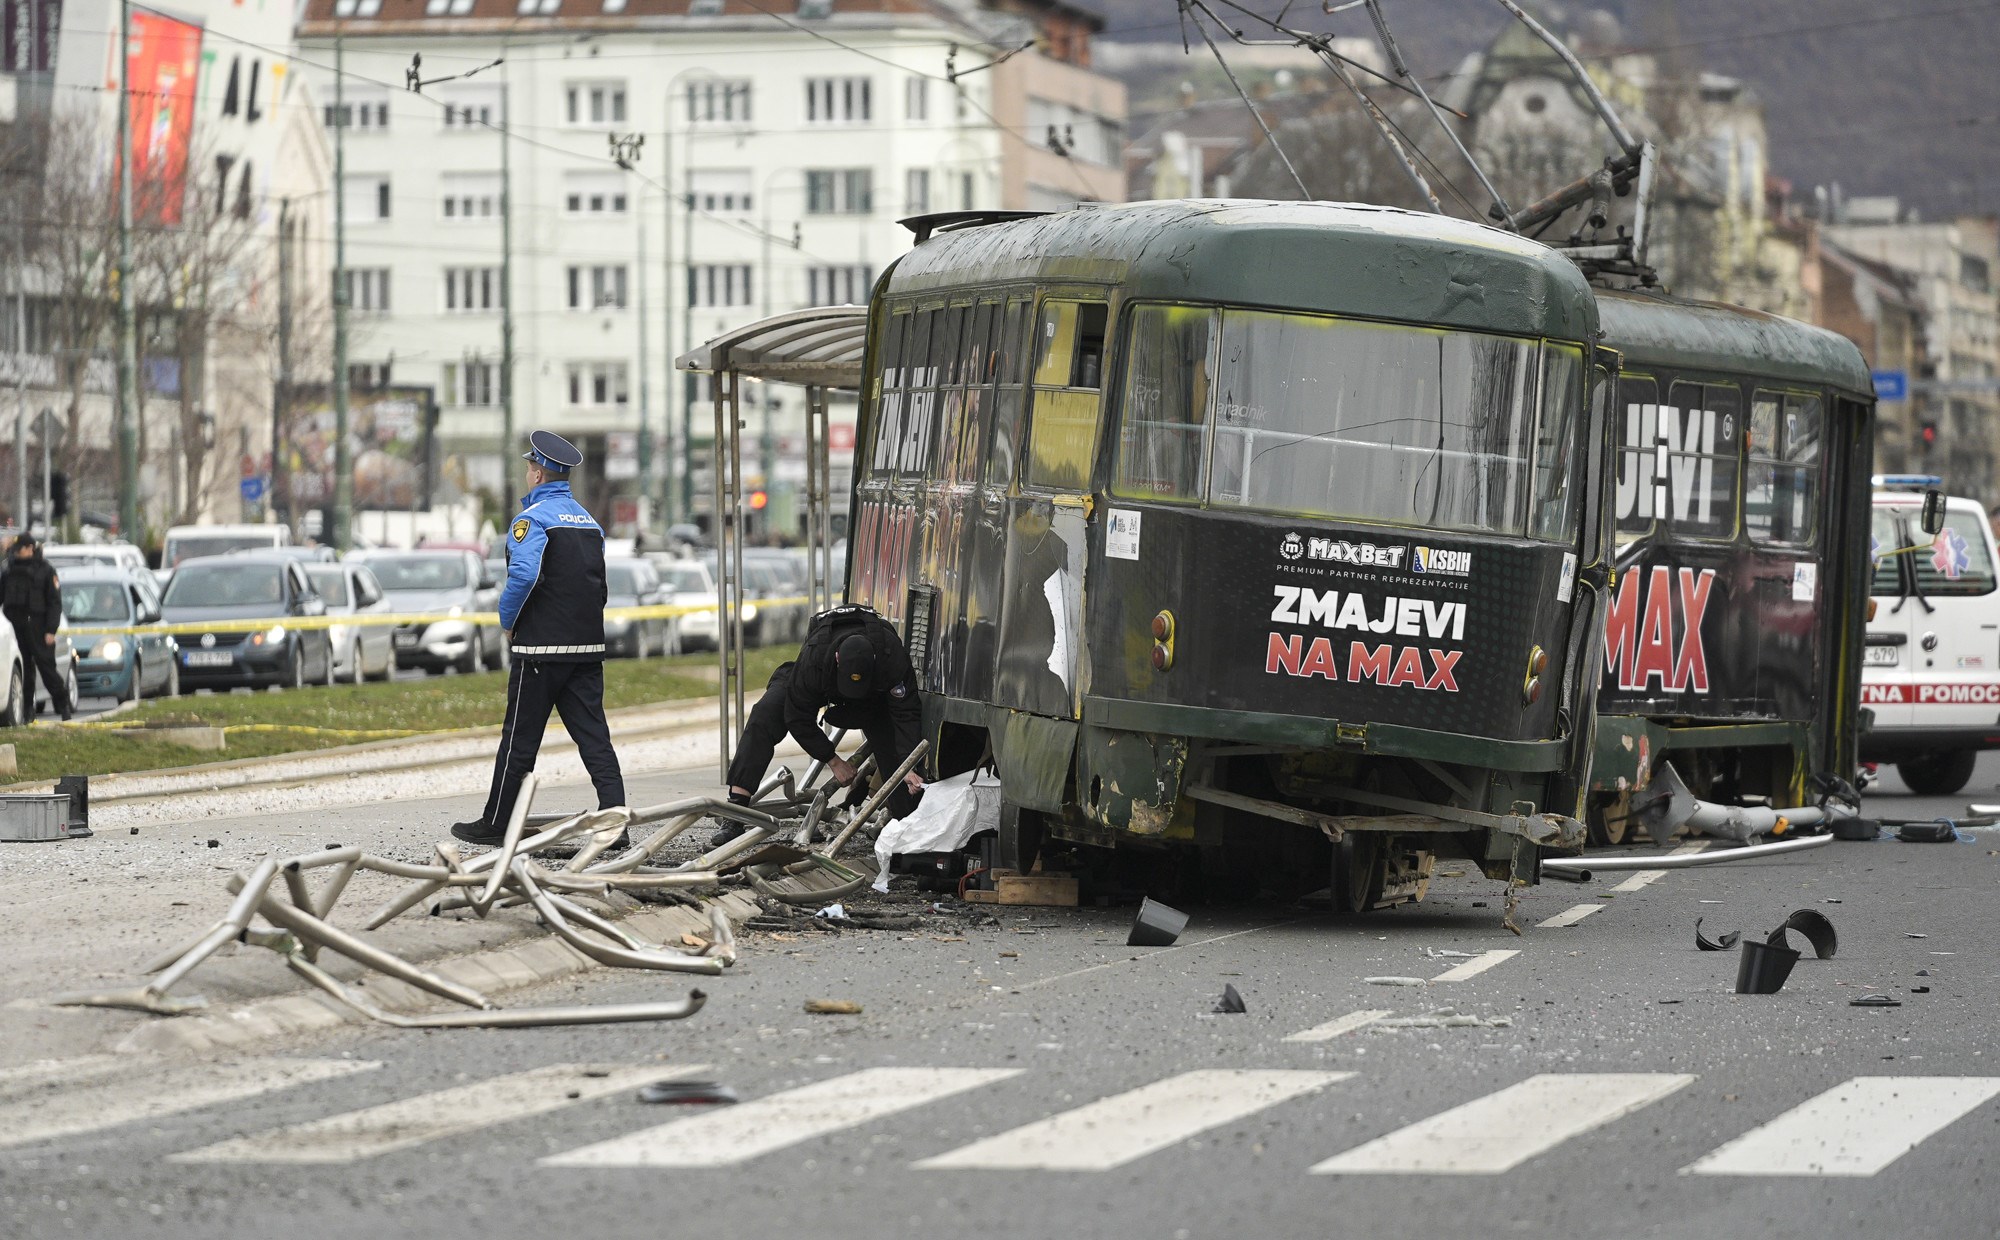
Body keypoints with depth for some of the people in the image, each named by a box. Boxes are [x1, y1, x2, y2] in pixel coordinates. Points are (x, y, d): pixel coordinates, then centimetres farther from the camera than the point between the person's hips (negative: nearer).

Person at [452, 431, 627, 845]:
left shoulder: (532, 519, -9)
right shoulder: (588, 521, 16)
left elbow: (524, 575, -24)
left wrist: (507, 624, -10)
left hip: (542, 648, -7)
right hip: (588, 647, 7)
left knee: (520, 739, 2)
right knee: (594, 736, 4)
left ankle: (495, 824, 10)